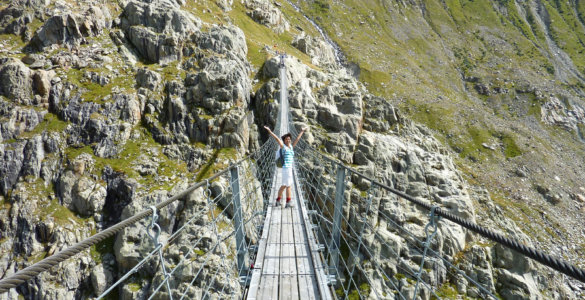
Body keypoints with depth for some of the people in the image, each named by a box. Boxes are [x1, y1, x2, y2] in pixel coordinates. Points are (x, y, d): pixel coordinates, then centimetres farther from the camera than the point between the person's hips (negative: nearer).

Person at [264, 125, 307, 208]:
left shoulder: (291, 146, 13)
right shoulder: (283, 146, -3)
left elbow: (297, 139, 23)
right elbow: (276, 138, -11)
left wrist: (302, 131, 32)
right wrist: (269, 131, -17)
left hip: (290, 167, 8)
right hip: (286, 167, -8)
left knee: (284, 185, 13)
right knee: (288, 185, -4)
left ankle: (278, 201, 22)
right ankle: (288, 202, 3)